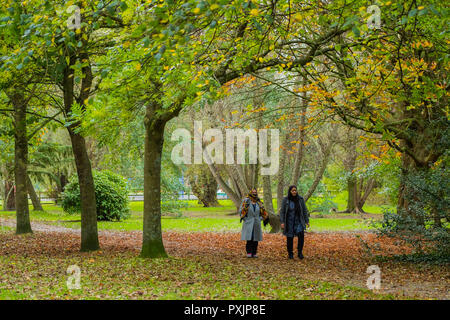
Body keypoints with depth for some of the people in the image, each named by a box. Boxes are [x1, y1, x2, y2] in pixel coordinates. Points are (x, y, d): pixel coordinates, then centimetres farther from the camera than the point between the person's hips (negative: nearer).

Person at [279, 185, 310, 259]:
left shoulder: (300, 199, -4)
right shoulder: (285, 200, -7)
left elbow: (304, 211, 2)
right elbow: (282, 211, -5)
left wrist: (307, 221, 1)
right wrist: (282, 222, -13)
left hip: (298, 221, 1)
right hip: (289, 222, 0)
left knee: (301, 235, -21)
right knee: (289, 238, 3)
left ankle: (300, 252, -11)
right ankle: (290, 254, 21)